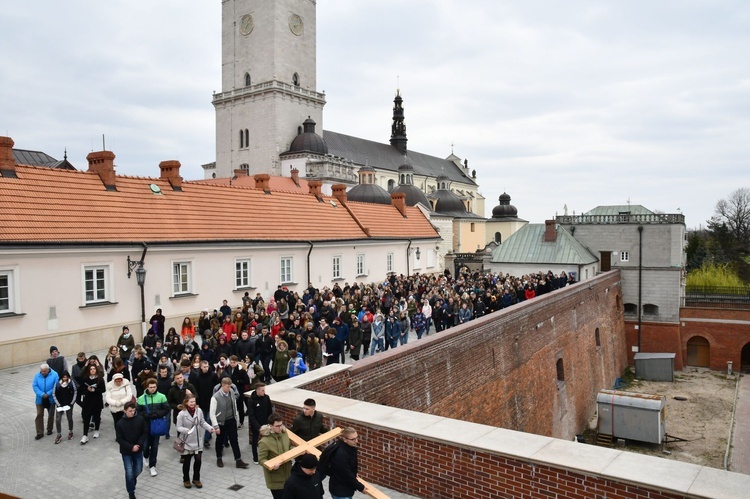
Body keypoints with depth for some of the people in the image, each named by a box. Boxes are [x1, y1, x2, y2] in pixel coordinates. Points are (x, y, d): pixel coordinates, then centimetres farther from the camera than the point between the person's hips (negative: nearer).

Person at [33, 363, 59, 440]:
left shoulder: (54, 375, -12)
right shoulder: (37, 376, -5)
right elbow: (35, 386, -9)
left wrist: (48, 394, -21)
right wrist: (42, 394, -21)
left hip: (51, 399, -1)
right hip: (40, 399, 1)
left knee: (51, 415, 13)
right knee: (39, 415, -2)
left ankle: (49, 429, 31)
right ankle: (40, 432, 6)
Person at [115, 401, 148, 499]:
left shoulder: (140, 419, -9)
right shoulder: (120, 423, -13)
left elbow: (145, 432, -2)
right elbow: (119, 439, -11)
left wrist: (139, 444, -15)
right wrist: (131, 447, -19)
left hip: (138, 450, 2)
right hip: (126, 451, -2)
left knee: (138, 470, 13)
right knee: (129, 472, -1)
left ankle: (133, 478, 47)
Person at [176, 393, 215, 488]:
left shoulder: (199, 411, -6)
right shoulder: (182, 414, -16)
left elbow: (202, 422, 3)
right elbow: (179, 427, -12)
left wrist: (210, 428, -11)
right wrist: (186, 430, -31)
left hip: (198, 441, 3)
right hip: (187, 442, -3)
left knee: (198, 460, 5)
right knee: (187, 462, 12)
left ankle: (196, 479, 26)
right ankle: (186, 480, 33)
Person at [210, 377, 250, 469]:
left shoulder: (232, 392, -6)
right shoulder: (216, 397, -22)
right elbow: (212, 413, -17)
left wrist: (235, 417, 13)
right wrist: (216, 426, -17)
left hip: (231, 420, 4)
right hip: (221, 422, -4)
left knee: (234, 440, 6)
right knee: (220, 441, 15)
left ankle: (238, 460, 12)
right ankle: (219, 459, 36)